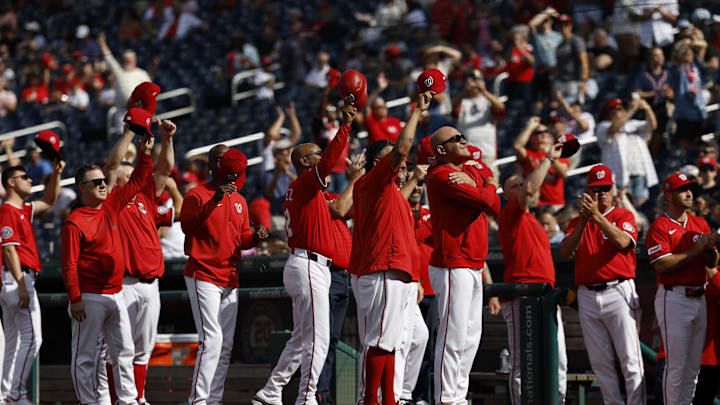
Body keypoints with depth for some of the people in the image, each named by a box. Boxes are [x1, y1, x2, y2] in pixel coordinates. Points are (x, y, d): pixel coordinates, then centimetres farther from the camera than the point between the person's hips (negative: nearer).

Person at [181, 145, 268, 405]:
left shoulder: (239, 200, 18)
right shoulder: (198, 194, -5)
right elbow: (187, 225, -21)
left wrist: (255, 238, 0)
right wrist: (214, 200, -28)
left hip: (230, 279, 8)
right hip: (203, 275, -8)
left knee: (226, 344, 6)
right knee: (212, 339, -17)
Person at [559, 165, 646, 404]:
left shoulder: (623, 216, 6)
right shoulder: (578, 223, 17)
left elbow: (623, 242, -14)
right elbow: (565, 251, 0)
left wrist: (596, 216, -20)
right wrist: (583, 220, -10)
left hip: (618, 292, -4)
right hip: (587, 296, 4)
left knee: (630, 358, -11)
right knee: (600, 362, 4)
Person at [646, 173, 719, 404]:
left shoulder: (700, 224, 13)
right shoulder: (659, 227, -7)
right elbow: (662, 265, -17)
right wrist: (696, 249, -18)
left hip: (699, 298, 7)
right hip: (674, 300, -7)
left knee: (693, 365, 10)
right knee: (676, 364, -7)